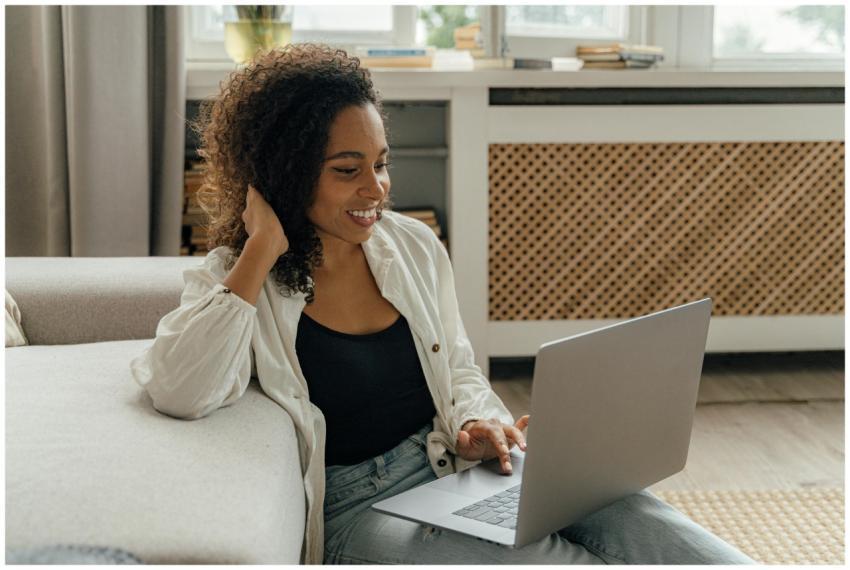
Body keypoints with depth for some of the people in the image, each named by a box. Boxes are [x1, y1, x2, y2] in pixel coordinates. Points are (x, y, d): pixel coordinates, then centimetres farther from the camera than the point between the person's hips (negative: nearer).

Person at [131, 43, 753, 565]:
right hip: (356, 510, -4)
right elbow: (180, 392, -23)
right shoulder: (233, 283, -3)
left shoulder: (415, 245, 10)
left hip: (456, 471, 5)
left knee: (629, 514, -22)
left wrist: (475, 427, -5)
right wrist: (263, 250, -17)